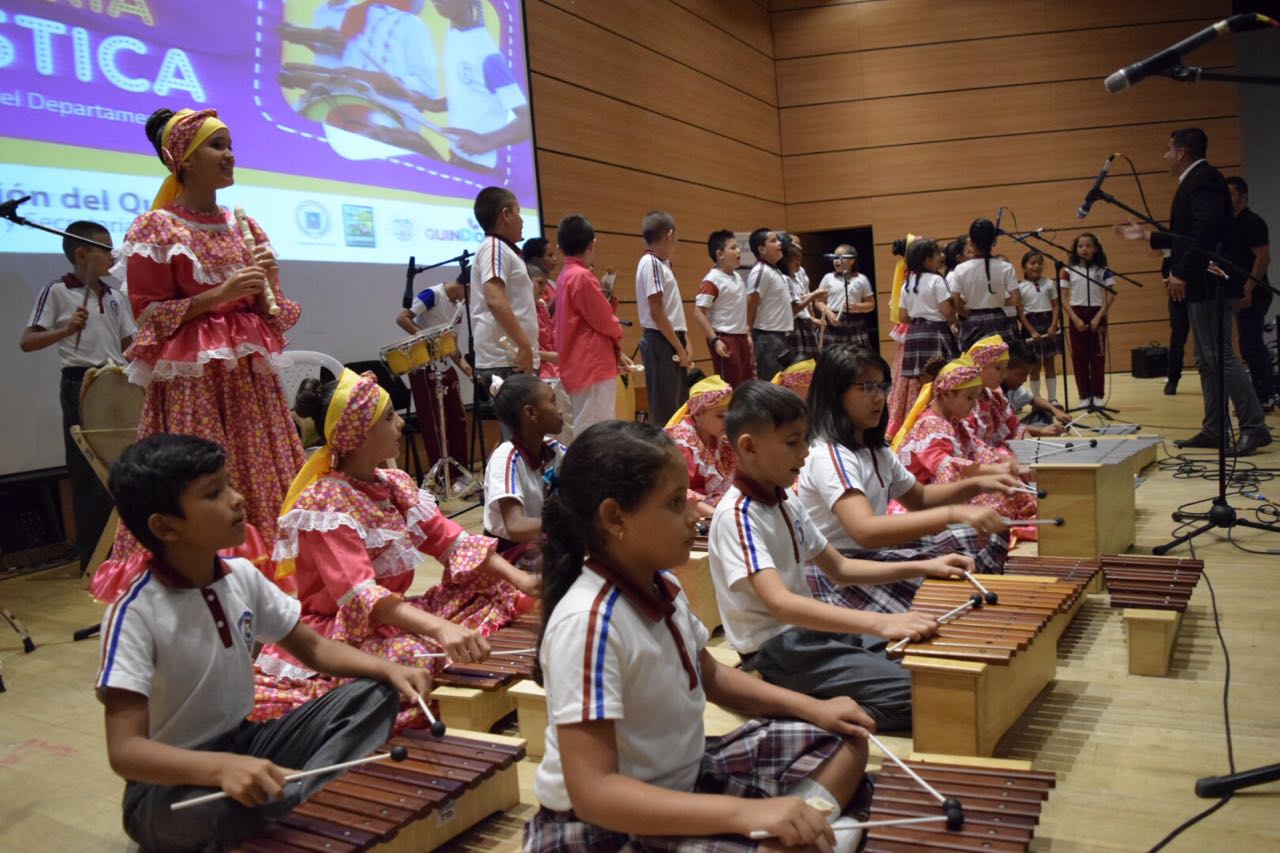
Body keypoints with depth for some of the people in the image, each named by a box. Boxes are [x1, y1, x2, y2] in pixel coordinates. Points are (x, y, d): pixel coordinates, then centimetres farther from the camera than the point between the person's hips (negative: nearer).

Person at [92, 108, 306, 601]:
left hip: (249, 376, 6)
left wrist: (268, 284, -4)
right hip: (192, 381, -6)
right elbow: (150, 314, -7)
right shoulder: (155, 228, -3)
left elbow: (272, 312, 17)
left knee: (264, 484, 7)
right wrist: (219, 294, -15)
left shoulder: (243, 226, 14)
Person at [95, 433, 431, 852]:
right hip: (168, 785, -6)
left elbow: (313, 648, 7)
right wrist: (222, 766, -46)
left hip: (243, 743, 7)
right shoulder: (135, 615, -22)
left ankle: (297, 803, -24)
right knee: (222, 810, -41)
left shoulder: (243, 578, -3)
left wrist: (388, 668, -12)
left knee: (372, 694, -8)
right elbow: (124, 749, -28)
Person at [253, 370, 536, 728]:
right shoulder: (325, 505, -20)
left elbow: (451, 540, 2)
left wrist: (518, 578, -13)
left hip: (392, 615, 9)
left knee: (501, 591, -2)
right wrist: (440, 627, -46)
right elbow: (358, 594, -33)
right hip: (336, 633, -9)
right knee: (416, 657, -38)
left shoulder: (394, 484, 6)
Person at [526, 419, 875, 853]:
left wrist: (810, 707, 2)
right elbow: (592, 791, -32)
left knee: (842, 741, 7)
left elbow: (710, 676, 16)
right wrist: (746, 811, -36)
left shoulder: (662, 586, -1)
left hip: (683, 781, 9)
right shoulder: (587, 624, -28)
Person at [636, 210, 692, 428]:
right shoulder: (651, 263, -13)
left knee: (679, 406, 13)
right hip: (661, 342, -9)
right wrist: (680, 348, -14)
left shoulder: (661, 263, 15)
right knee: (665, 409, -6)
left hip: (672, 340, 9)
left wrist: (683, 343, 8)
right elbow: (657, 313, -17)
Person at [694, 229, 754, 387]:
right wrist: (714, 340, -23)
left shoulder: (738, 278, 12)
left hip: (740, 338, 9)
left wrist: (747, 335, 19)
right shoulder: (712, 280, -14)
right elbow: (699, 312, -18)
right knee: (729, 387, -4)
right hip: (724, 340, -9)